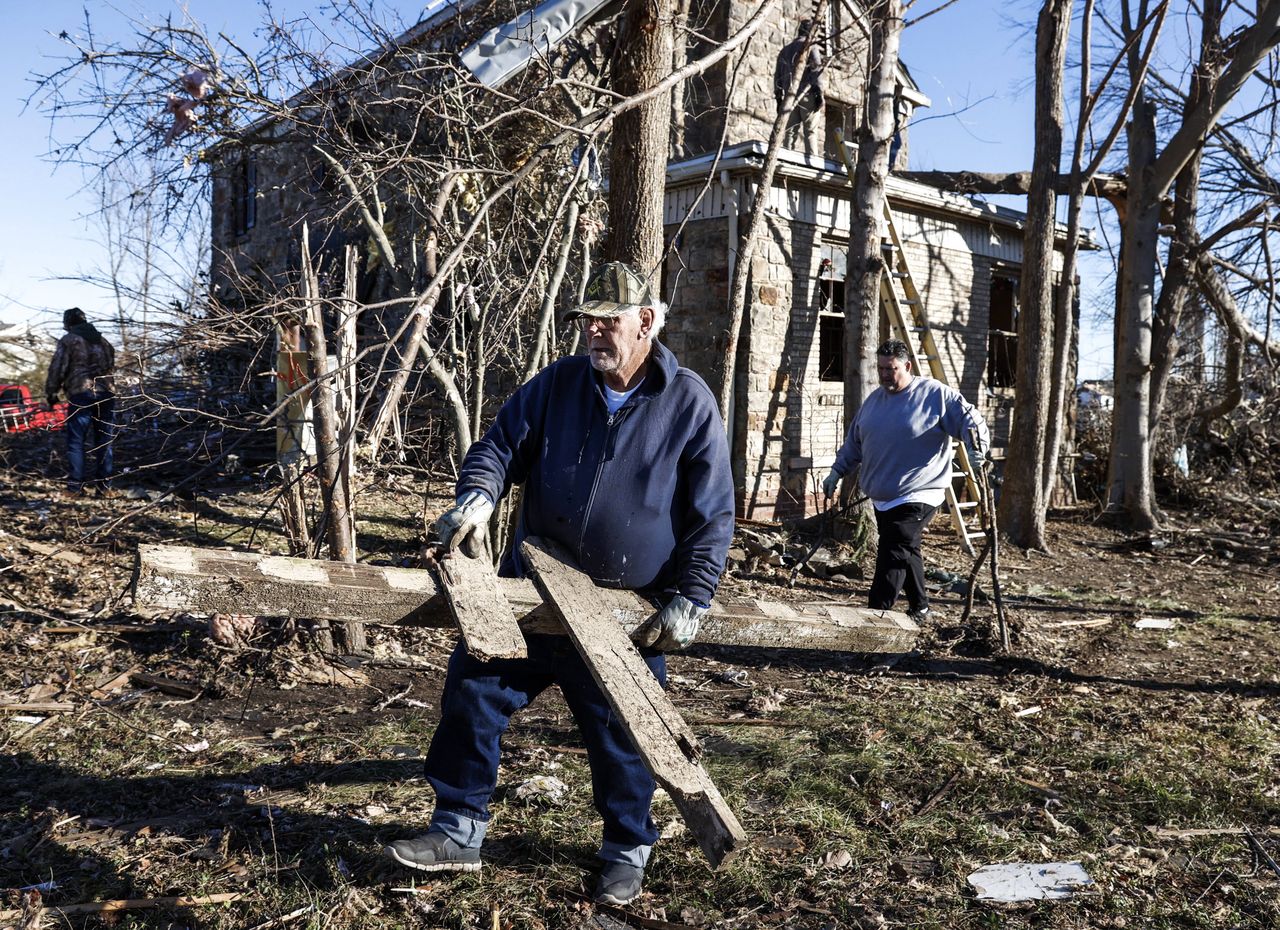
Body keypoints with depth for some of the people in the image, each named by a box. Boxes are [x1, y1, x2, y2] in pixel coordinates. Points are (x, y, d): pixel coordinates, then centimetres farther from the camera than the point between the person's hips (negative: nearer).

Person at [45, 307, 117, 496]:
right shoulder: (103, 342, 20)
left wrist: (51, 392, 7)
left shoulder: (68, 340, 2)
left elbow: (57, 368, -3)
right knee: (104, 441, 9)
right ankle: (104, 485, 10)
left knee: (76, 441, 1)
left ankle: (75, 486, -1)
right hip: (107, 394, 5)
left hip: (81, 395, -5)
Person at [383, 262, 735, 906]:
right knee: (471, 695, 2)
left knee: (621, 735, 8)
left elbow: (713, 515, -5)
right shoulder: (558, 383, 1)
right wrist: (477, 497, -18)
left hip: (627, 613, -3)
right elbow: (500, 444, 4)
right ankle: (458, 833, 20)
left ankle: (628, 851, 32)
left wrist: (690, 600, -11)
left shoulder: (689, 403, -6)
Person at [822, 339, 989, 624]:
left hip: (916, 497, -7)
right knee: (907, 552, 18)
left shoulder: (935, 394, -6)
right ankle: (919, 608, 32)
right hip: (882, 497, 7)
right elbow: (854, 441, 21)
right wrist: (837, 472, 18)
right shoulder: (874, 399, 14)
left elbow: (968, 418, -9)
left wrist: (977, 446, -28)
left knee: (893, 556, -12)